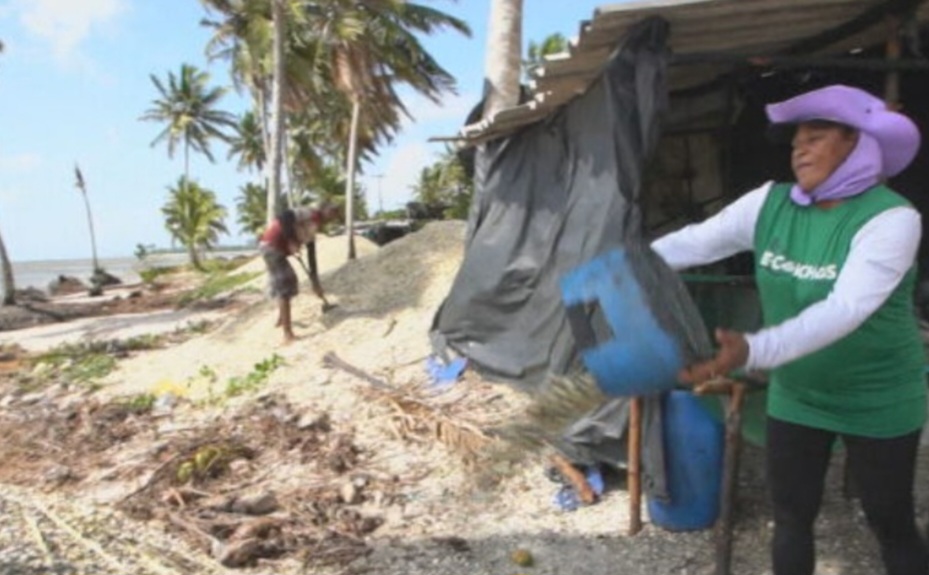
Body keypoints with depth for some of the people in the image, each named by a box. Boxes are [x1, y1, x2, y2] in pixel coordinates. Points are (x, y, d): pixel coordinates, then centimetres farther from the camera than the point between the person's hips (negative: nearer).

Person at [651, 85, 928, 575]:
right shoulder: (770, 204, -6)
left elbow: (844, 309, -34)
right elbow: (693, 242, -6)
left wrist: (751, 352, -46)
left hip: (878, 402, -4)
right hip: (795, 397, 4)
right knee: (791, 518, 15)